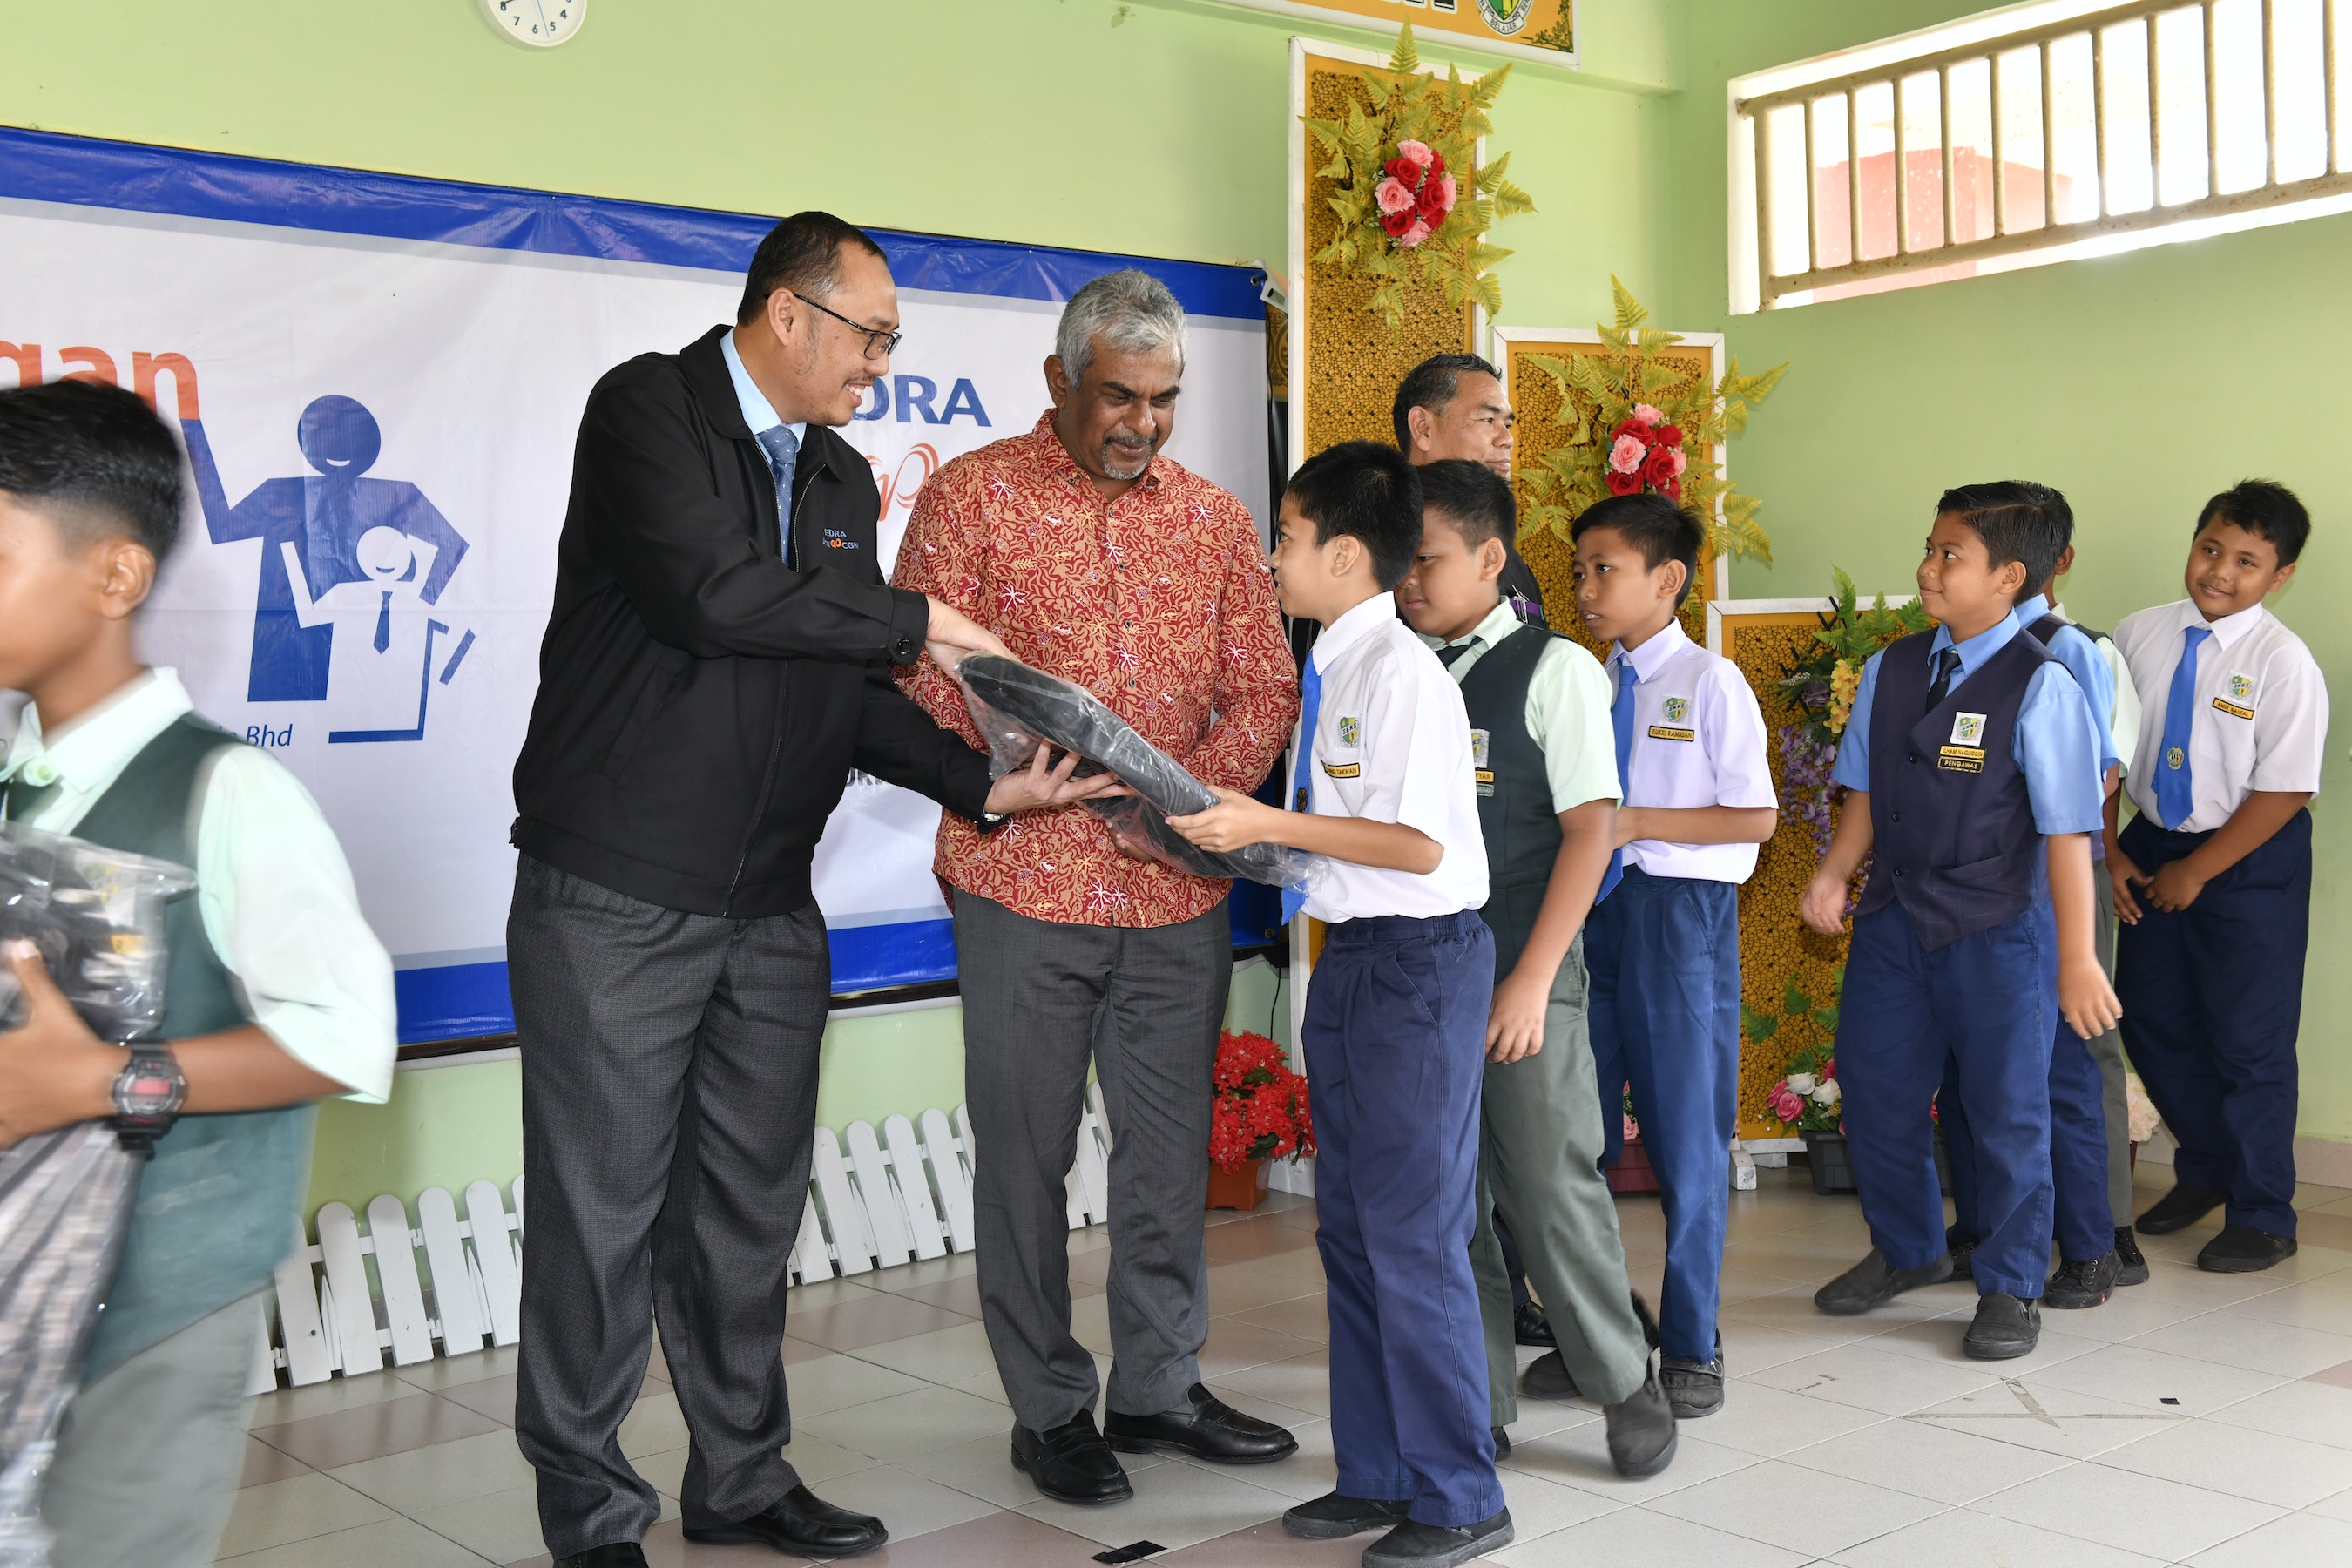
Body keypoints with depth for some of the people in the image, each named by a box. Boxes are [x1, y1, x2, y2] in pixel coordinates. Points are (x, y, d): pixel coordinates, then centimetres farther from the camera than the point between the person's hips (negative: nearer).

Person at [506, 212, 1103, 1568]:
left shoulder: (843, 478, 14)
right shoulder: (649, 408, -8)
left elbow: (851, 691, 14)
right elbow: (712, 593, -24)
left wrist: (984, 785, 1)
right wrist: (913, 623, -14)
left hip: (771, 913, 7)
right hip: (615, 899, -6)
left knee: (750, 1206, 14)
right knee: (603, 1209, 2)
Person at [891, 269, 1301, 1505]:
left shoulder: (1214, 516, 10)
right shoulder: (972, 496, -1)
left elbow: (1263, 688, 8)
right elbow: (921, 676, -7)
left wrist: (1196, 787, -11)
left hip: (1181, 892, 3)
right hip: (1027, 884, -3)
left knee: (1171, 1147, 11)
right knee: (1027, 1151, 6)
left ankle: (1159, 1385, 27)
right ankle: (1050, 1409, 20)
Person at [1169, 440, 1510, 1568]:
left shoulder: (1400, 672, -17)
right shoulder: (1332, 671, 11)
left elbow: (1417, 843, -22)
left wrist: (1271, 826, -20)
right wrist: (1246, 832, 7)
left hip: (1418, 959, -10)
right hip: (1350, 956, 10)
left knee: (1413, 1233, -2)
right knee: (1349, 1225, 15)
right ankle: (1376, 1474, 29)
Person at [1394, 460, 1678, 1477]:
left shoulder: (1552, 669, -5)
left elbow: (1590, 829, -9)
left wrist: (1532, 979, -13)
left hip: (1525, 974, -4)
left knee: (1551, 1185, 2)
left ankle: (1624, 1383, 22)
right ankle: (1478, 1404, 23)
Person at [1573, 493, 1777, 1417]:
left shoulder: (1710, 683, -6)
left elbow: (1755, 816, -10)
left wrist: (1638, 822, -15)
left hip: (1681, 914, -5)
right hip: (1590, 907, 5)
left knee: (1686, 1141, 3)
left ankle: (1690, 1346, 18)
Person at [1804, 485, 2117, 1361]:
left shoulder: (2039, 687, -14)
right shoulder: (1890, 670, 2)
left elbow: (2067, 831, -13)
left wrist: (2077, 960, -13)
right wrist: (1833, 875, -6)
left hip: (1999, 931, -5)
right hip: (1895, 918, 5)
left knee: (2007, 1112, 7)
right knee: (1876, 1092, 15)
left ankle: (2010, 1290, 27)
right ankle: (1907, 1252, 40)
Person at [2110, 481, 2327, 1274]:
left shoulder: (2284, 664, -17)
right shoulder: (2138, 636, -3)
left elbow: (2283, 793, -17)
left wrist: (2195, 873, -14)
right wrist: (2110, 850, -2)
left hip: (2249, 861, -5)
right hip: (2153, 845, 5)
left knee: (2249, 1042, 3)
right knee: (2150, 1019, 16)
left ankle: (2261, 1217, 21)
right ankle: (2204, 1170, 40)